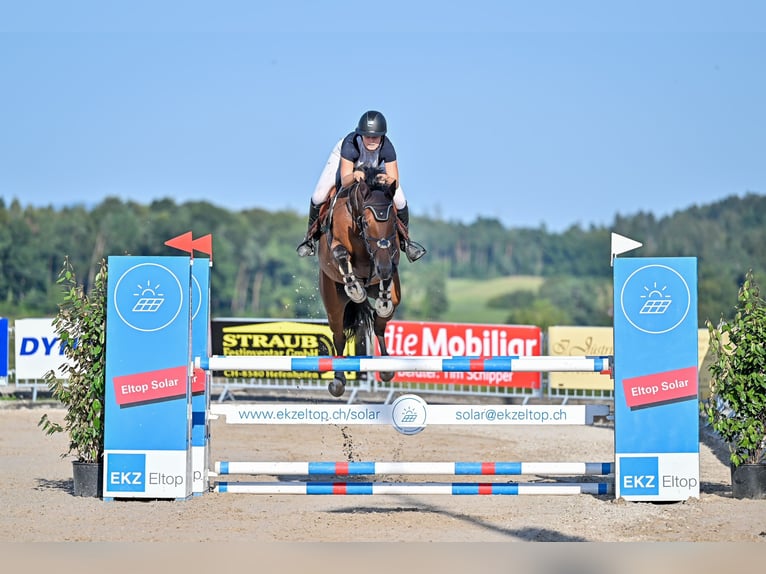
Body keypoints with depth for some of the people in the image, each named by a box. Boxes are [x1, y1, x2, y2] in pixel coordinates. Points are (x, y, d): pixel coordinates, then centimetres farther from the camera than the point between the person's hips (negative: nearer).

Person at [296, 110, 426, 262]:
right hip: (343, 159, -2)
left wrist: (389, 180, -62)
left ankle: (405, 239, 16)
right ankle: (312, 235, 12)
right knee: (318, 197, -18)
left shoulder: (387, 148, -38)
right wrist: (354, 176, -69)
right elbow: (344, 181, -45)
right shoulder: (350, 145, -44)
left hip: (376, 166, 2)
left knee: (400, 201, -14)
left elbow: (395, 183, -37)